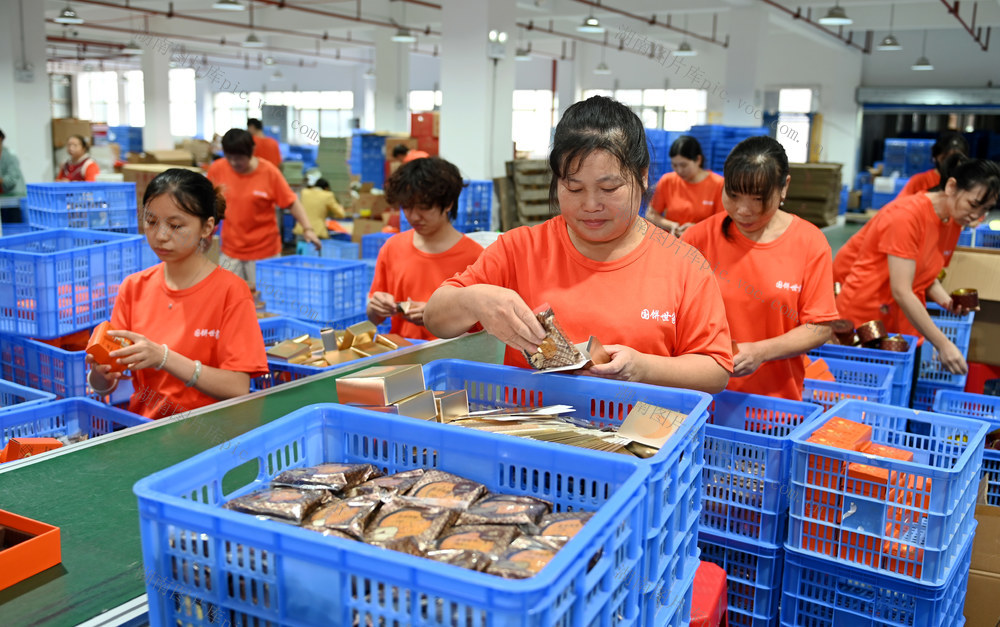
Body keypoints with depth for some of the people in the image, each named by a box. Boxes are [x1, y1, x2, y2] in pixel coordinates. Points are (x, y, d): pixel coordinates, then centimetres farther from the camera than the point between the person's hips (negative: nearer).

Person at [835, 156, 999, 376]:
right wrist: (943, 345, -24)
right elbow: (901, 291, -25)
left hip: (897, 319, 8)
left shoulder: (953, 222, 4)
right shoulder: (907, 215, -22)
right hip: (862, 315, -8)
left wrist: (947, 301, -6)